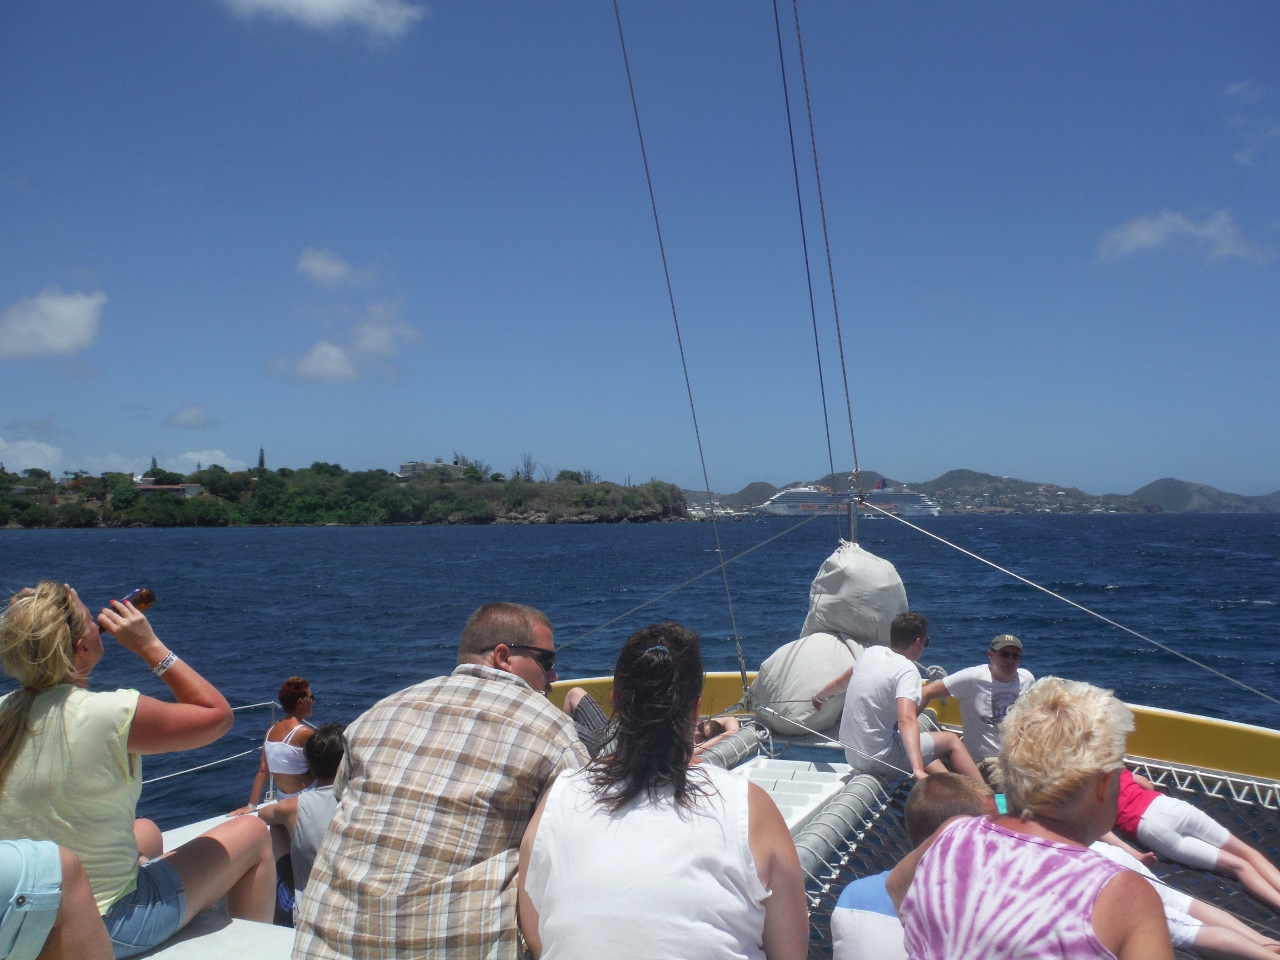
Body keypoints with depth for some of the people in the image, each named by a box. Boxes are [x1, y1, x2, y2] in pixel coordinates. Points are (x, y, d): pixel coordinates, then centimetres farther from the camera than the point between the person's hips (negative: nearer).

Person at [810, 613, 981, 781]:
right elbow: (906, 720, -32)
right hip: (877, 758, -8)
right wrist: (918, 769, -42)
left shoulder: (871, 653, 4)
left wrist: (819, 697, 41)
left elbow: (839, 683, 21)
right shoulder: (907, 671, -17)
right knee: (951, 741, 7)